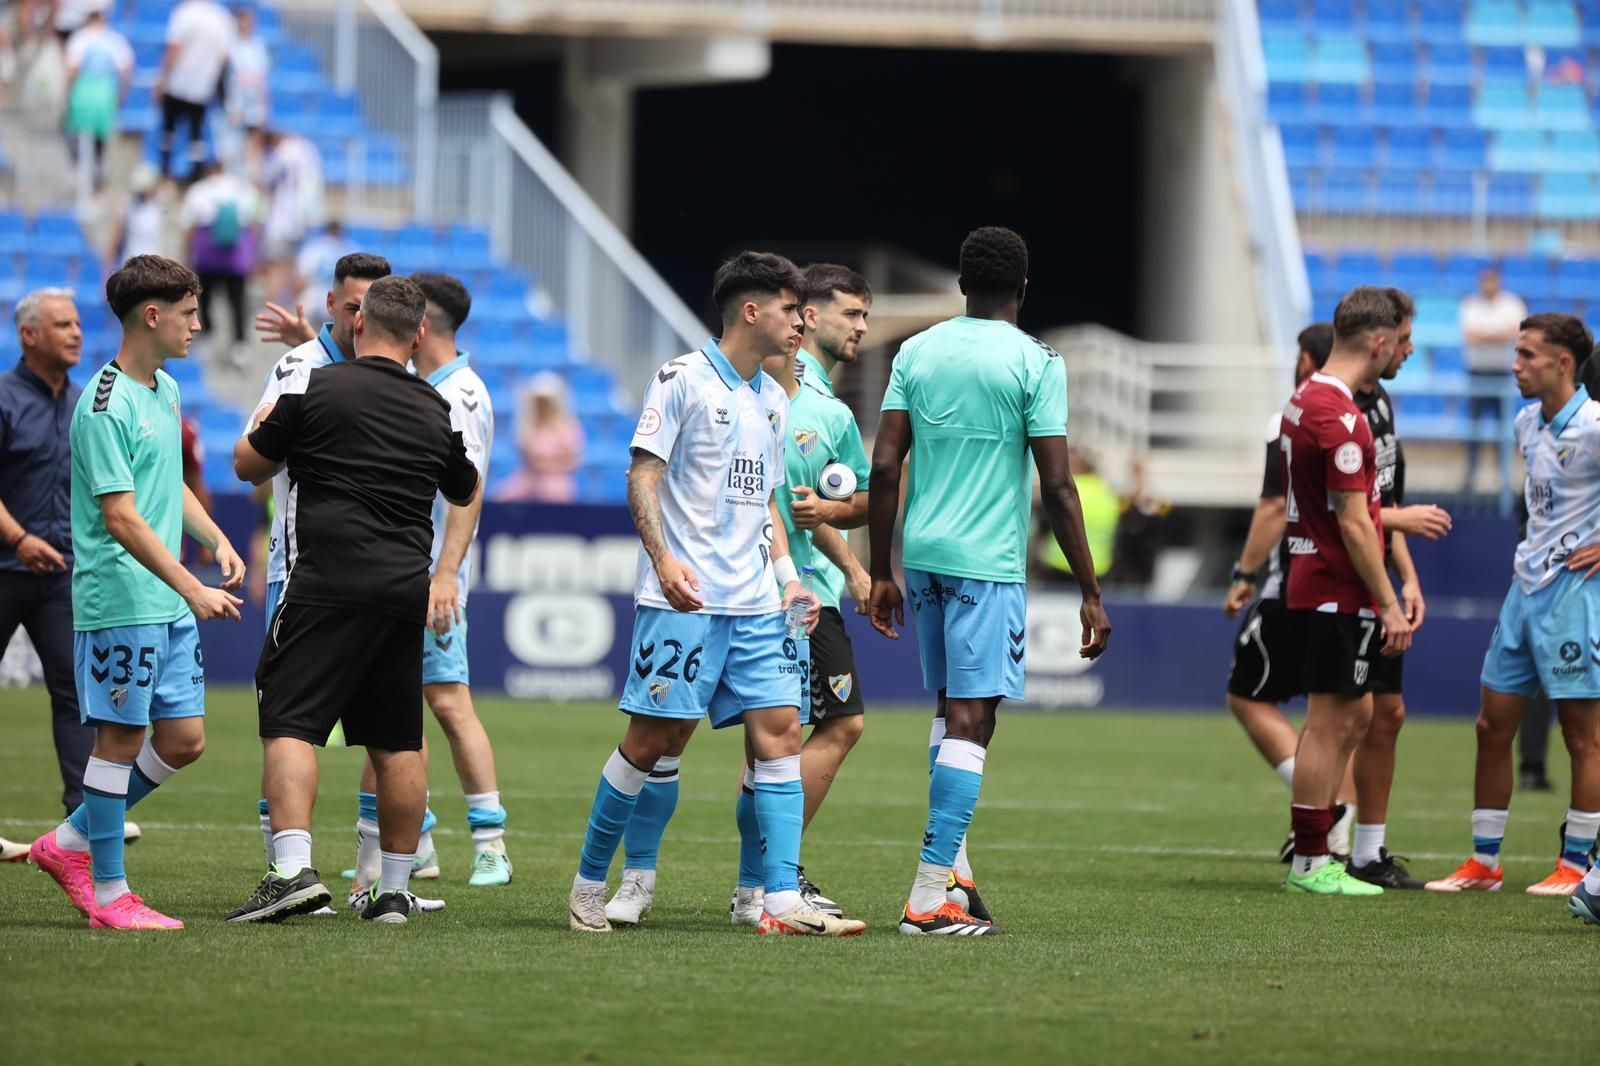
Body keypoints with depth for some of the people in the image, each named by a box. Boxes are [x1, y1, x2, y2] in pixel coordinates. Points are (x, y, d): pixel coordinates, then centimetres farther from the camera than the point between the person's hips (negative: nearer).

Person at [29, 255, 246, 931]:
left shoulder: (165, 392, 14)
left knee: (184, 739, 8)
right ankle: (108, 894, 4)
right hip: (119, 602, -9)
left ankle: (71, 843, 20)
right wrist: (192, 590, -23)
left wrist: (217, 541, 14)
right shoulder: (105, 407, -15)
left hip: (169, 604, 9)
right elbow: (122, 521, -20)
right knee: (120, 738, -3)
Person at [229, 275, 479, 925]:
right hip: (406, 591, 5)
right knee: (398, 744, 10)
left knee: (289, 724, -6)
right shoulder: (436, 411, 11)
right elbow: (466, 494, 29)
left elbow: (248, 466, 9)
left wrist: (265, 427, 30)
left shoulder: (318, 389, -3)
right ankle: (394, 889, 12)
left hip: (328, 585, -5)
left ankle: (292, 867, -22)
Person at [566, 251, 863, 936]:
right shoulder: (681, 380, -5)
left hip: (755, 604, 7)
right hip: (684, 598, -7)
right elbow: (643, 476, -10)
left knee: (779, 732, -5)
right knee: (654, 737, -5)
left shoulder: (772, 400, 17)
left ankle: (781, 901, -8)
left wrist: (787, 573, 12)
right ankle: (589, 885, 9)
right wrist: (664, 559, -23)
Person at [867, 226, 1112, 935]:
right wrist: (1090, 595, -5)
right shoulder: (1036, 362, -6)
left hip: (923, 555, 5)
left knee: (952, 707, 20)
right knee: (970, 718, -6)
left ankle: (953, 866, 20)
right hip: (988, 562, -5)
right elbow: (1057, 486, -9)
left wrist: (882, 572, 13)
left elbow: (884, 468, 5)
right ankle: (930, 895, -12)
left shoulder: (917, 351, 8)